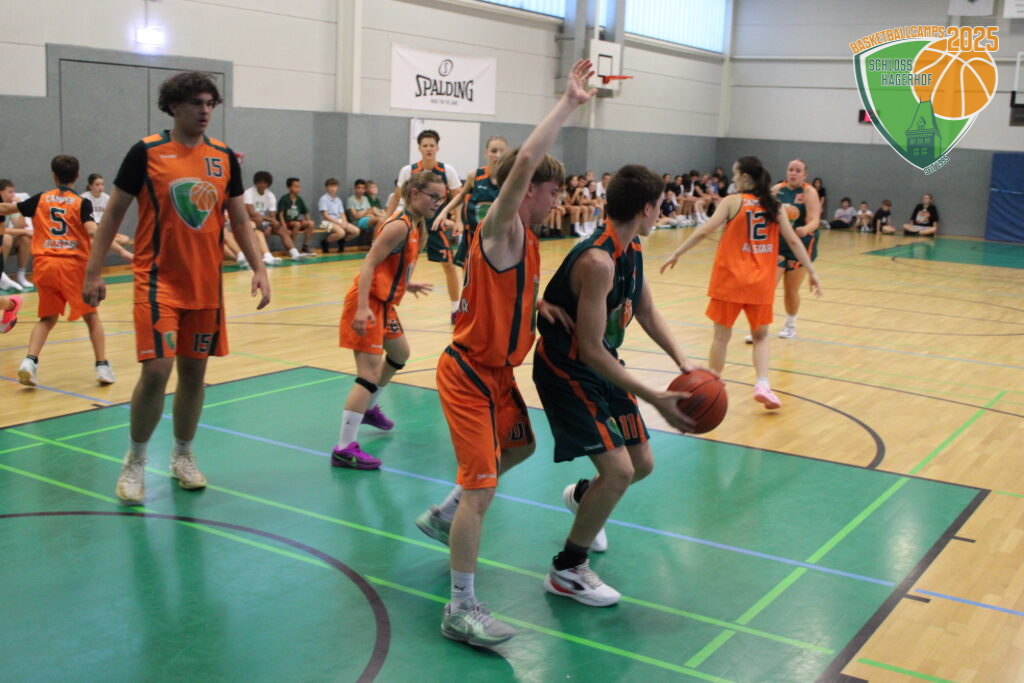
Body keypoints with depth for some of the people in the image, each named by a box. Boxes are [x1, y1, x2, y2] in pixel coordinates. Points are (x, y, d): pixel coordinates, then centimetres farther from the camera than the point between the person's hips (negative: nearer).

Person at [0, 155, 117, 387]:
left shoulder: (40, 199, 10)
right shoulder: (82, 203, 0)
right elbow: (93, 231, -15)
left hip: (45, 264, 3)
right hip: (73, 264, -3)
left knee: (47, 318, 14)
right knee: (91, 317, 10)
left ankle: (30, 361, -5)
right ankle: (102, 366, 5)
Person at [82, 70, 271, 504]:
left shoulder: (224, 157, 6)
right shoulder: (146, 152, -5)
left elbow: (240, 221, 12)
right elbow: (113, 213, -1)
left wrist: (258, 268, 2)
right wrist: (93, 272, -4)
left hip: (206, 284, 4)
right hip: (158, 280, -4)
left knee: (194, 372, 10)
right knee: (156, 370, -12)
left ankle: (183, 456, 28)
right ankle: (134, 462, 8)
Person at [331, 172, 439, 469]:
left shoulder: (415, 225, 11)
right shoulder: (400, 225, -18)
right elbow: (369, 264, -23)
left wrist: (406, 286, 18)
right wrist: (362, 308, -30)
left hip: (383, 302, 10)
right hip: (368, 302, -10)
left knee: (400, 354, 29)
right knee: (370, 373, -15)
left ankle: (369, 408, 50)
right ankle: (344, 449, -14)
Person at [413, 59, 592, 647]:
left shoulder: (523, 237, 9)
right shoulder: (502, 229, -20)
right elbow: (525, 163, -36)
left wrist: (536, 304, 1)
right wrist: (569, 103, -31)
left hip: (498, 371, 10)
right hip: (471, 375, -10)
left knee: (520, 446, 28)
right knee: (482, 485, -9)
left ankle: (444, 517, 44)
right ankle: (462, 610, -1)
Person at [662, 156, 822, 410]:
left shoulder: (732, 201, -5)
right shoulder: (774, 205, 5)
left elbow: (704, 231, -12)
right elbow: (793, 241, 1)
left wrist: (676, 254, -8)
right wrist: (812, 272, 5)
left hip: (730, 279, -3)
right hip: (761, 281, 3)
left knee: (721, 336, 8)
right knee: (760, 336, 15)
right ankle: (762, 384, -5)